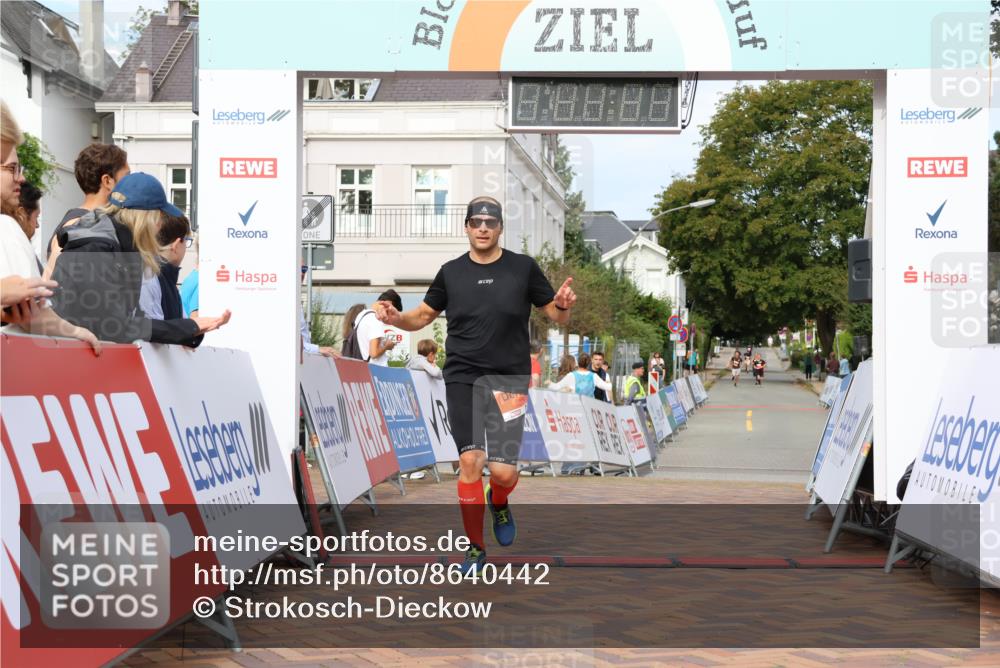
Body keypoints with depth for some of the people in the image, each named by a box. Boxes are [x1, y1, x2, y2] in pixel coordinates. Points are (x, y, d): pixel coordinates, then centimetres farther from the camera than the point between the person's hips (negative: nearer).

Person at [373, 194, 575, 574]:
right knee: (470, 460, -10)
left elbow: (556, 317, 7)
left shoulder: (524, 268, 2)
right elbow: (423, 316, 15)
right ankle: (476, 549, 6)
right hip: (462, 376, 1)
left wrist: (564, 306, -16)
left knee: (503, 471, -8)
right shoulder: (451, 272, 7)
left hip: (509, 377, -1)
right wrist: (396, 318, -5)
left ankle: (499, 504, 30)